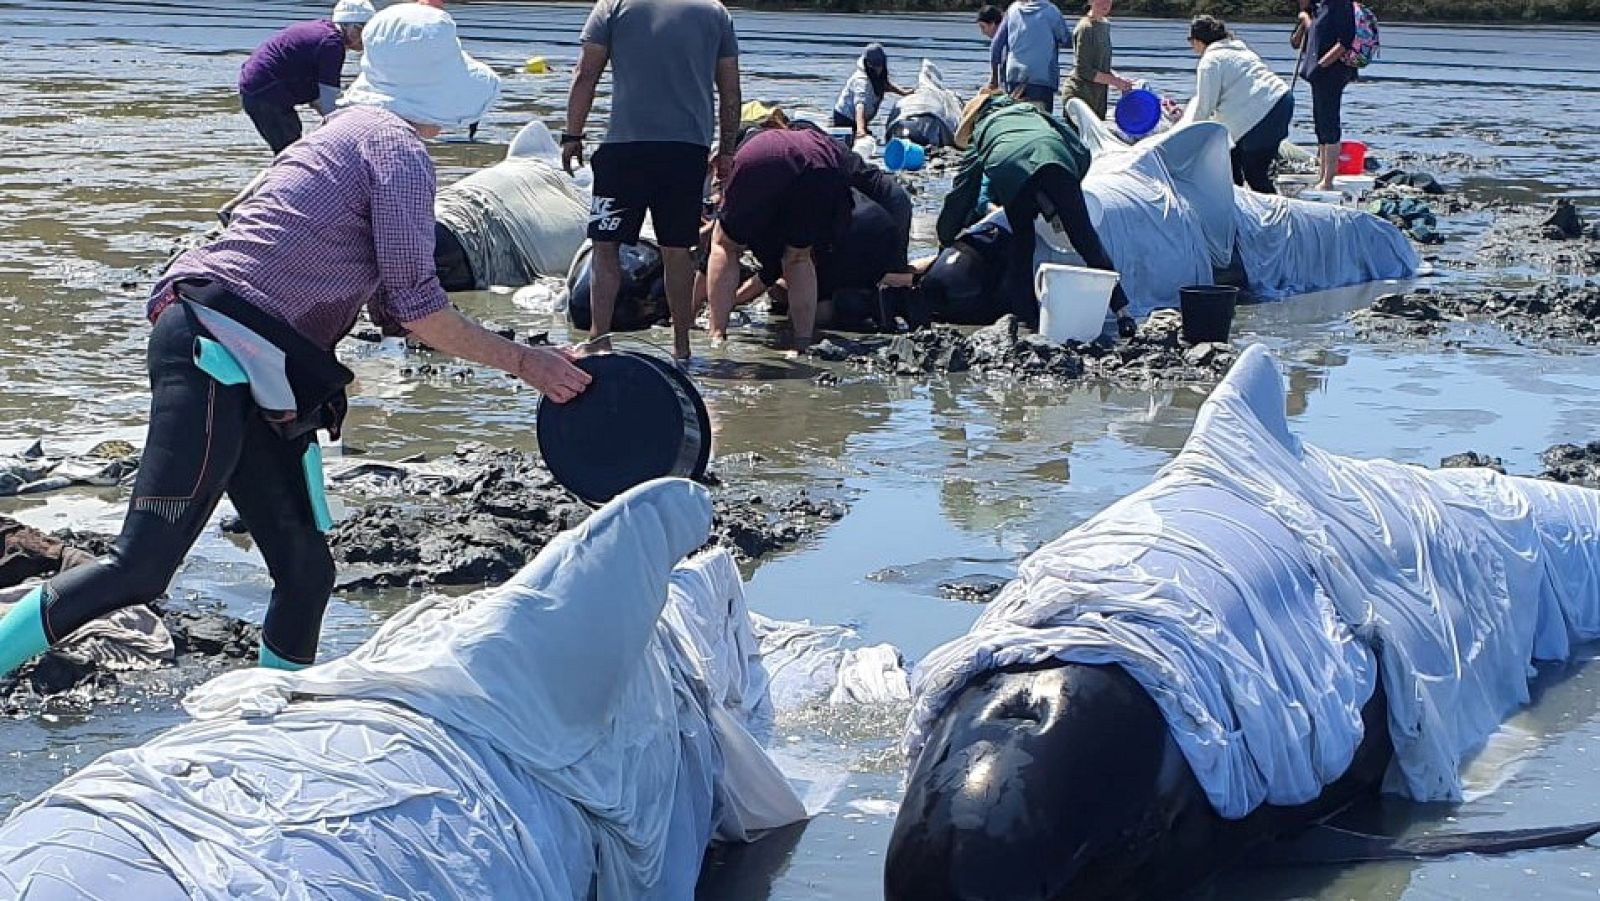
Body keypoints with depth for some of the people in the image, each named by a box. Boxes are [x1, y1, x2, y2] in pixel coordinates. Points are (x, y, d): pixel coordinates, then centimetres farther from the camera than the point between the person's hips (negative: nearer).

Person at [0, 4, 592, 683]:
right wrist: (521, 361, 1)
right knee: (141, 568, -16)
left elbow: (390, 303, 28)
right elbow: (415, 305, -9)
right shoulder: (398, 149, -3)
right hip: (217, 354, -11)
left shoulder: (349, 133, 26)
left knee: (306, 572, 11)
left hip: (253, 381, 11)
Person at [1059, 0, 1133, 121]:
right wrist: (1114, 81, -16)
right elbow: (1083, 71, -18)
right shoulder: (1085, 28, -15)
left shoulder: (1105, 24, 11)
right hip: (1079, 95, -9)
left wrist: (1118, 77, 2)